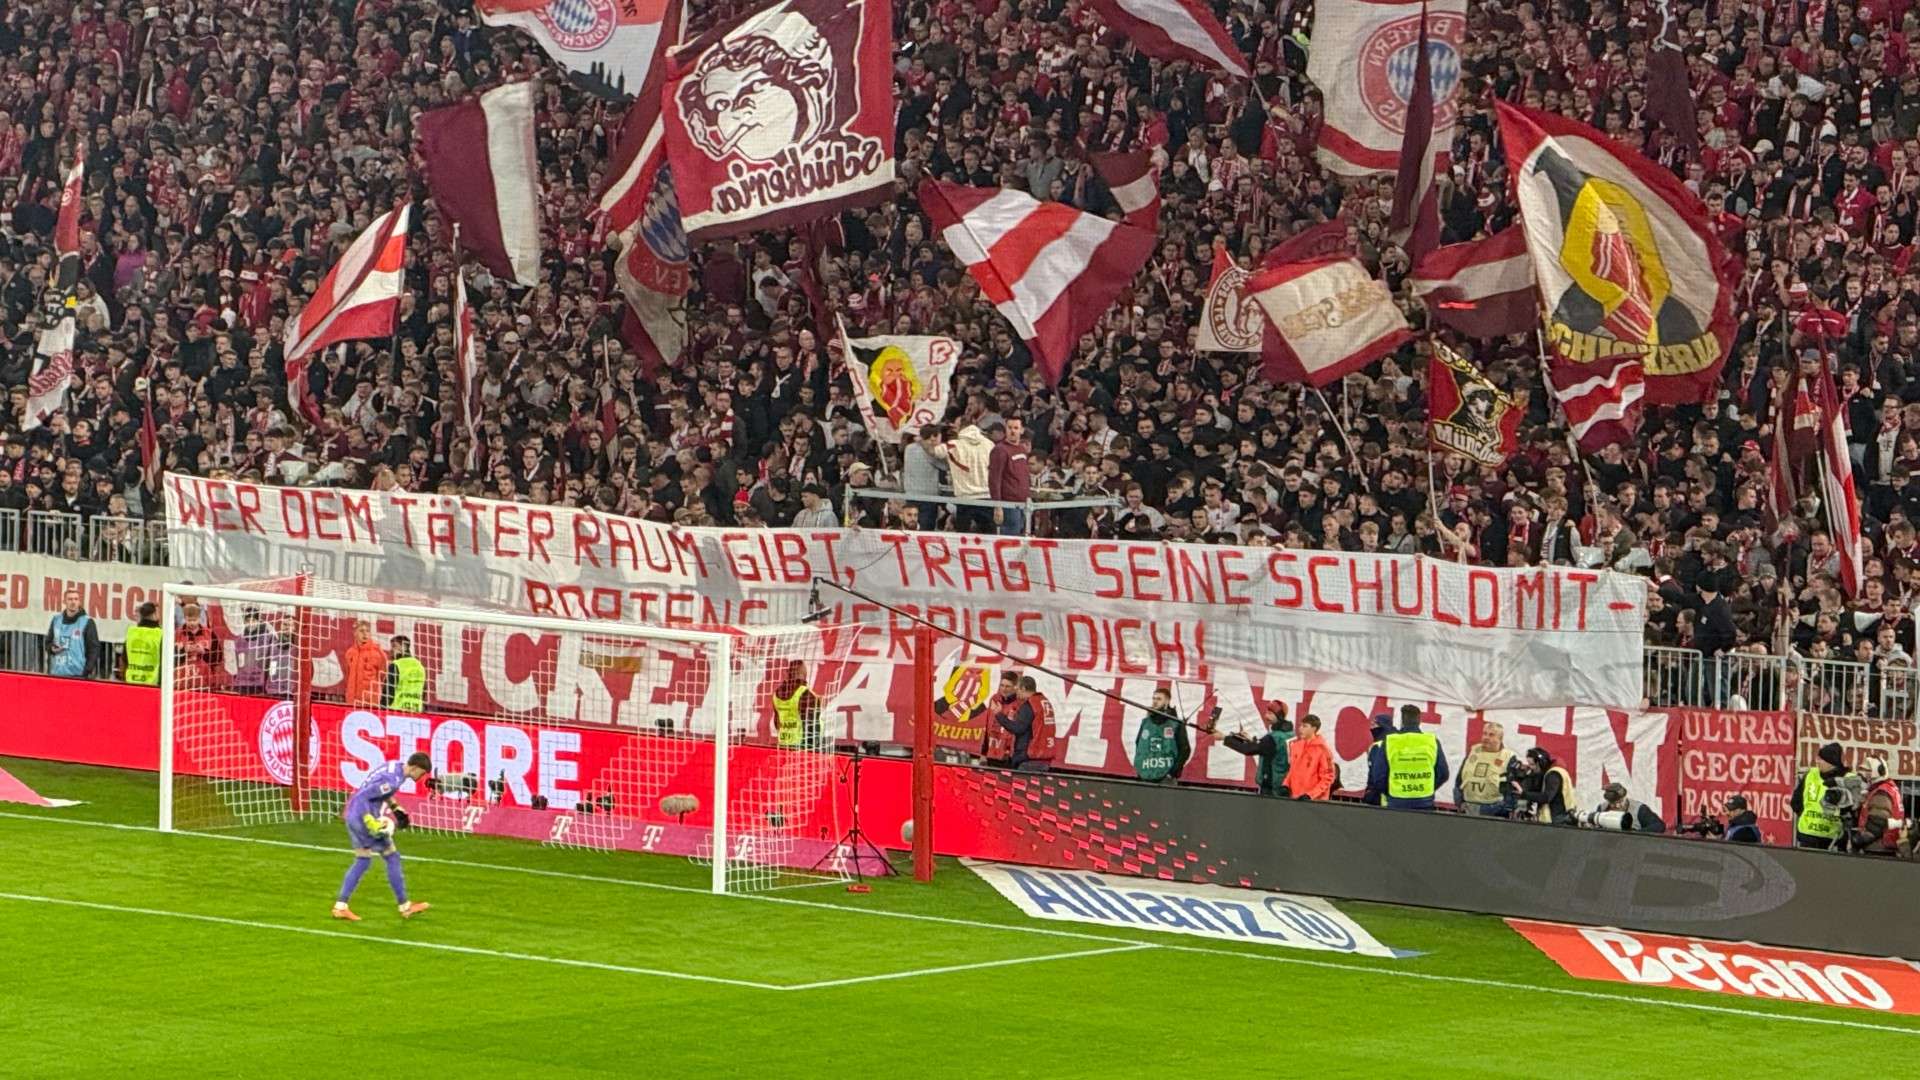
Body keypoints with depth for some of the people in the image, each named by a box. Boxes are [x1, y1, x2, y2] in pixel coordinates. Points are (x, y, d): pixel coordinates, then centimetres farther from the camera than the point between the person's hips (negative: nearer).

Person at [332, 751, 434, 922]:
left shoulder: (394, 766, 6)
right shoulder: (393, 781, -23)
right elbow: (363, 796, -26)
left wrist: (394, 806, 21)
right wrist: (371, 822, -27)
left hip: (352, 817, 10)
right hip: (363, 818, -10)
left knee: (362, 861, 15)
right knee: (392, 858, 3)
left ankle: (340, 906, 12)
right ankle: (405, 906, 12)